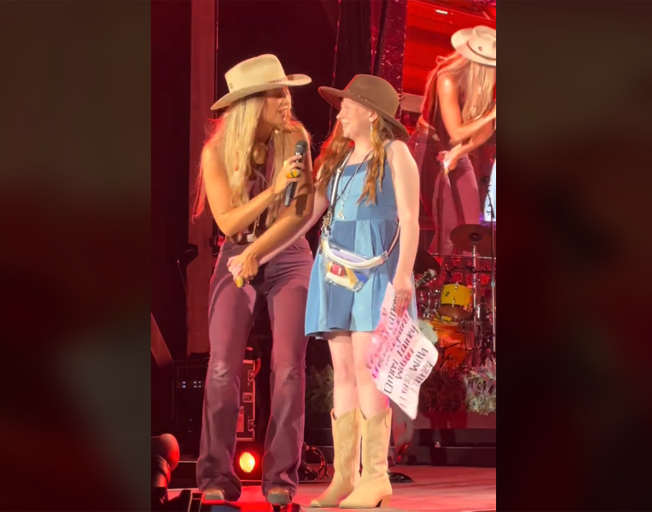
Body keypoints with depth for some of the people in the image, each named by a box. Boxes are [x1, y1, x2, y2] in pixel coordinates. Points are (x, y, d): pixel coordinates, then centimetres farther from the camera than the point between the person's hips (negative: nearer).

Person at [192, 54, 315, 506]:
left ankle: (281, 478, -4)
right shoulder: (217, 153, -8)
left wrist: (255, 252, -17)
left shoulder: (294, 139, -7)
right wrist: (273, 189, -26)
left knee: (288, 366, -9)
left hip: (289, 260, 0)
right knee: (224, 367, -10)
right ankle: (217, 478, -5)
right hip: (236, 261, 0)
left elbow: (302, 212, -10)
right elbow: (228, 222, -12)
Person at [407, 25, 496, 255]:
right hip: (430, 151, -6)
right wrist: (492, 114, -30)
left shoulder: (483, 79, -8)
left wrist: (458, 153, -22)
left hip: (457, 152, 6)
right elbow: (456, 133, -26)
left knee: (471, 226, 0)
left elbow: (486, 129, -9)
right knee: (449, 227, -13)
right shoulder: (449, 80, -27)